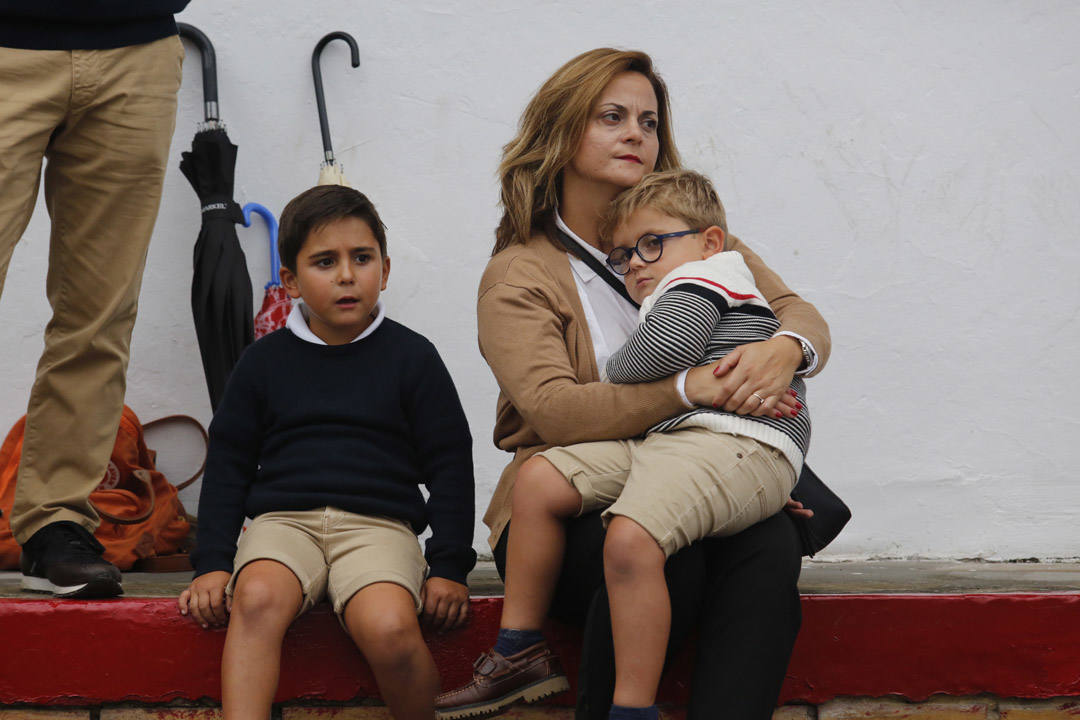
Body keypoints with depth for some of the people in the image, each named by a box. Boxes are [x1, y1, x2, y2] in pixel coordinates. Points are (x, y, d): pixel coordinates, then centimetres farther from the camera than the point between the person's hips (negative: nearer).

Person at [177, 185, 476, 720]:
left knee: (390, 629, -30)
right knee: (255, 599, -33)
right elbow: (228, 464, 14)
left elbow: (449, 465, 11)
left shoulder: (411, 358, 9)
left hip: (378, 524, -1)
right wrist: (213, 563, 4)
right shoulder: (264, 361, 12)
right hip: (283, 519, 1)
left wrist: (449, 566, 2)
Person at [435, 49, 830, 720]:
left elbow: (799, 312, 7)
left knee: (770, 541, -30)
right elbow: (555, 410, -16)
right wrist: (689, 387, -28)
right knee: (657, 555, -36)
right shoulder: (517, 276, 1)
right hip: (568, 511, -3)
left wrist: (785, 349, -19)